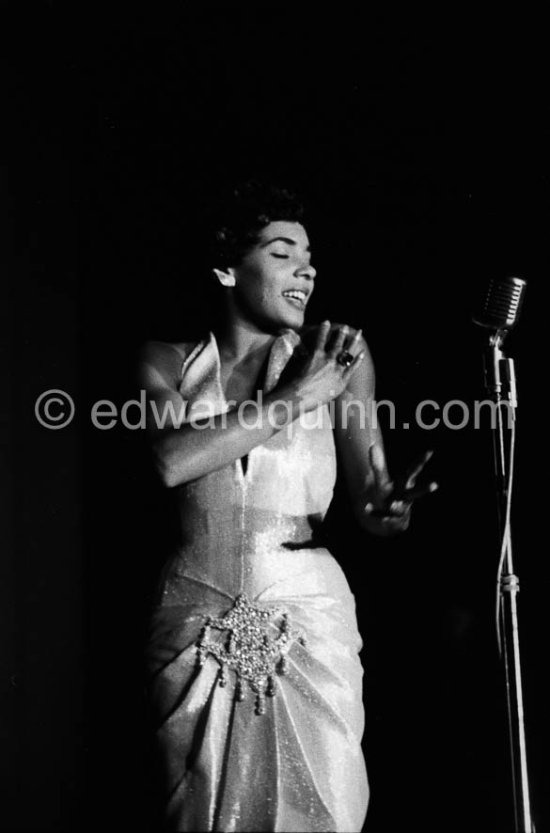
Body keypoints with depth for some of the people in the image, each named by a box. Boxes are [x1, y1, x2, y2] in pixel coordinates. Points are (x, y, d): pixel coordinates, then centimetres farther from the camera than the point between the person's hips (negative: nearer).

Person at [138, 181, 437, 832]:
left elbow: (369, 497, 0)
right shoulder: (168, 362, 5)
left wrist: (388, 509, -24)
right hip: (195, 626, 1)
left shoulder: (338, 356, 3)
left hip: (307, 615, 0)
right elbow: (171, 459, -15)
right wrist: (293, 399, -14)